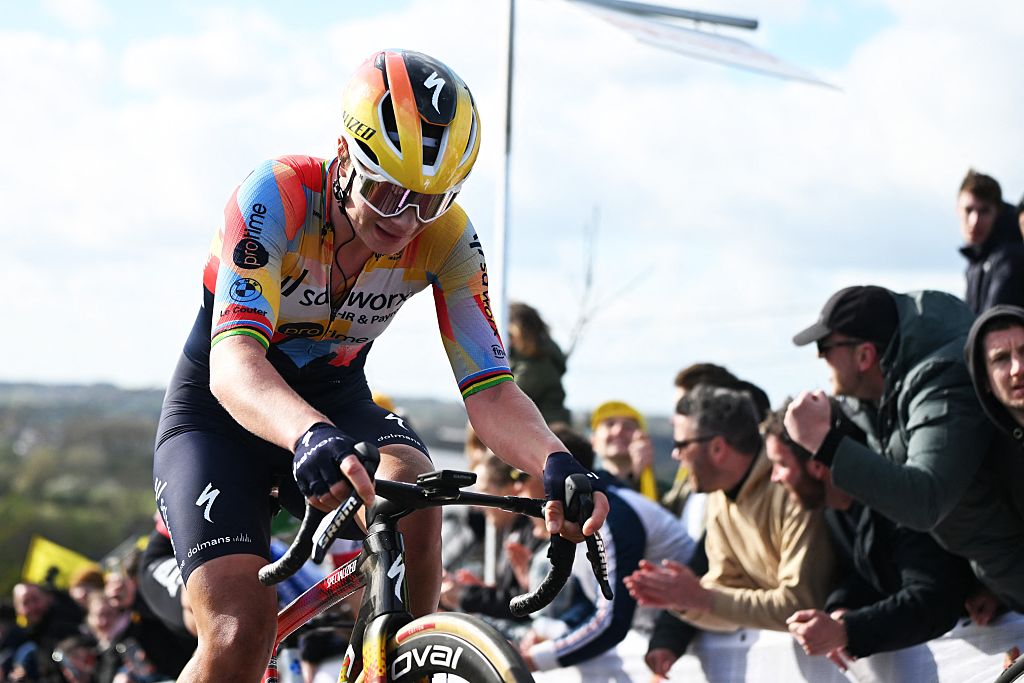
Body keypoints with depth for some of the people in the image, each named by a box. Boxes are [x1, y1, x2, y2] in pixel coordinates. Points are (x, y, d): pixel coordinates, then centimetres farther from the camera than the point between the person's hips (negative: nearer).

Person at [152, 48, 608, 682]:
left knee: (412, 485, -33)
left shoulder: (446, 238, -17)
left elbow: (490, 391, -22)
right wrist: (309, 435, -63)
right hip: (221, 413, -3)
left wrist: (556, 463, -45)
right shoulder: (278, 196, -29)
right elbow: (232, 362, -41)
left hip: (334, 401, 3)